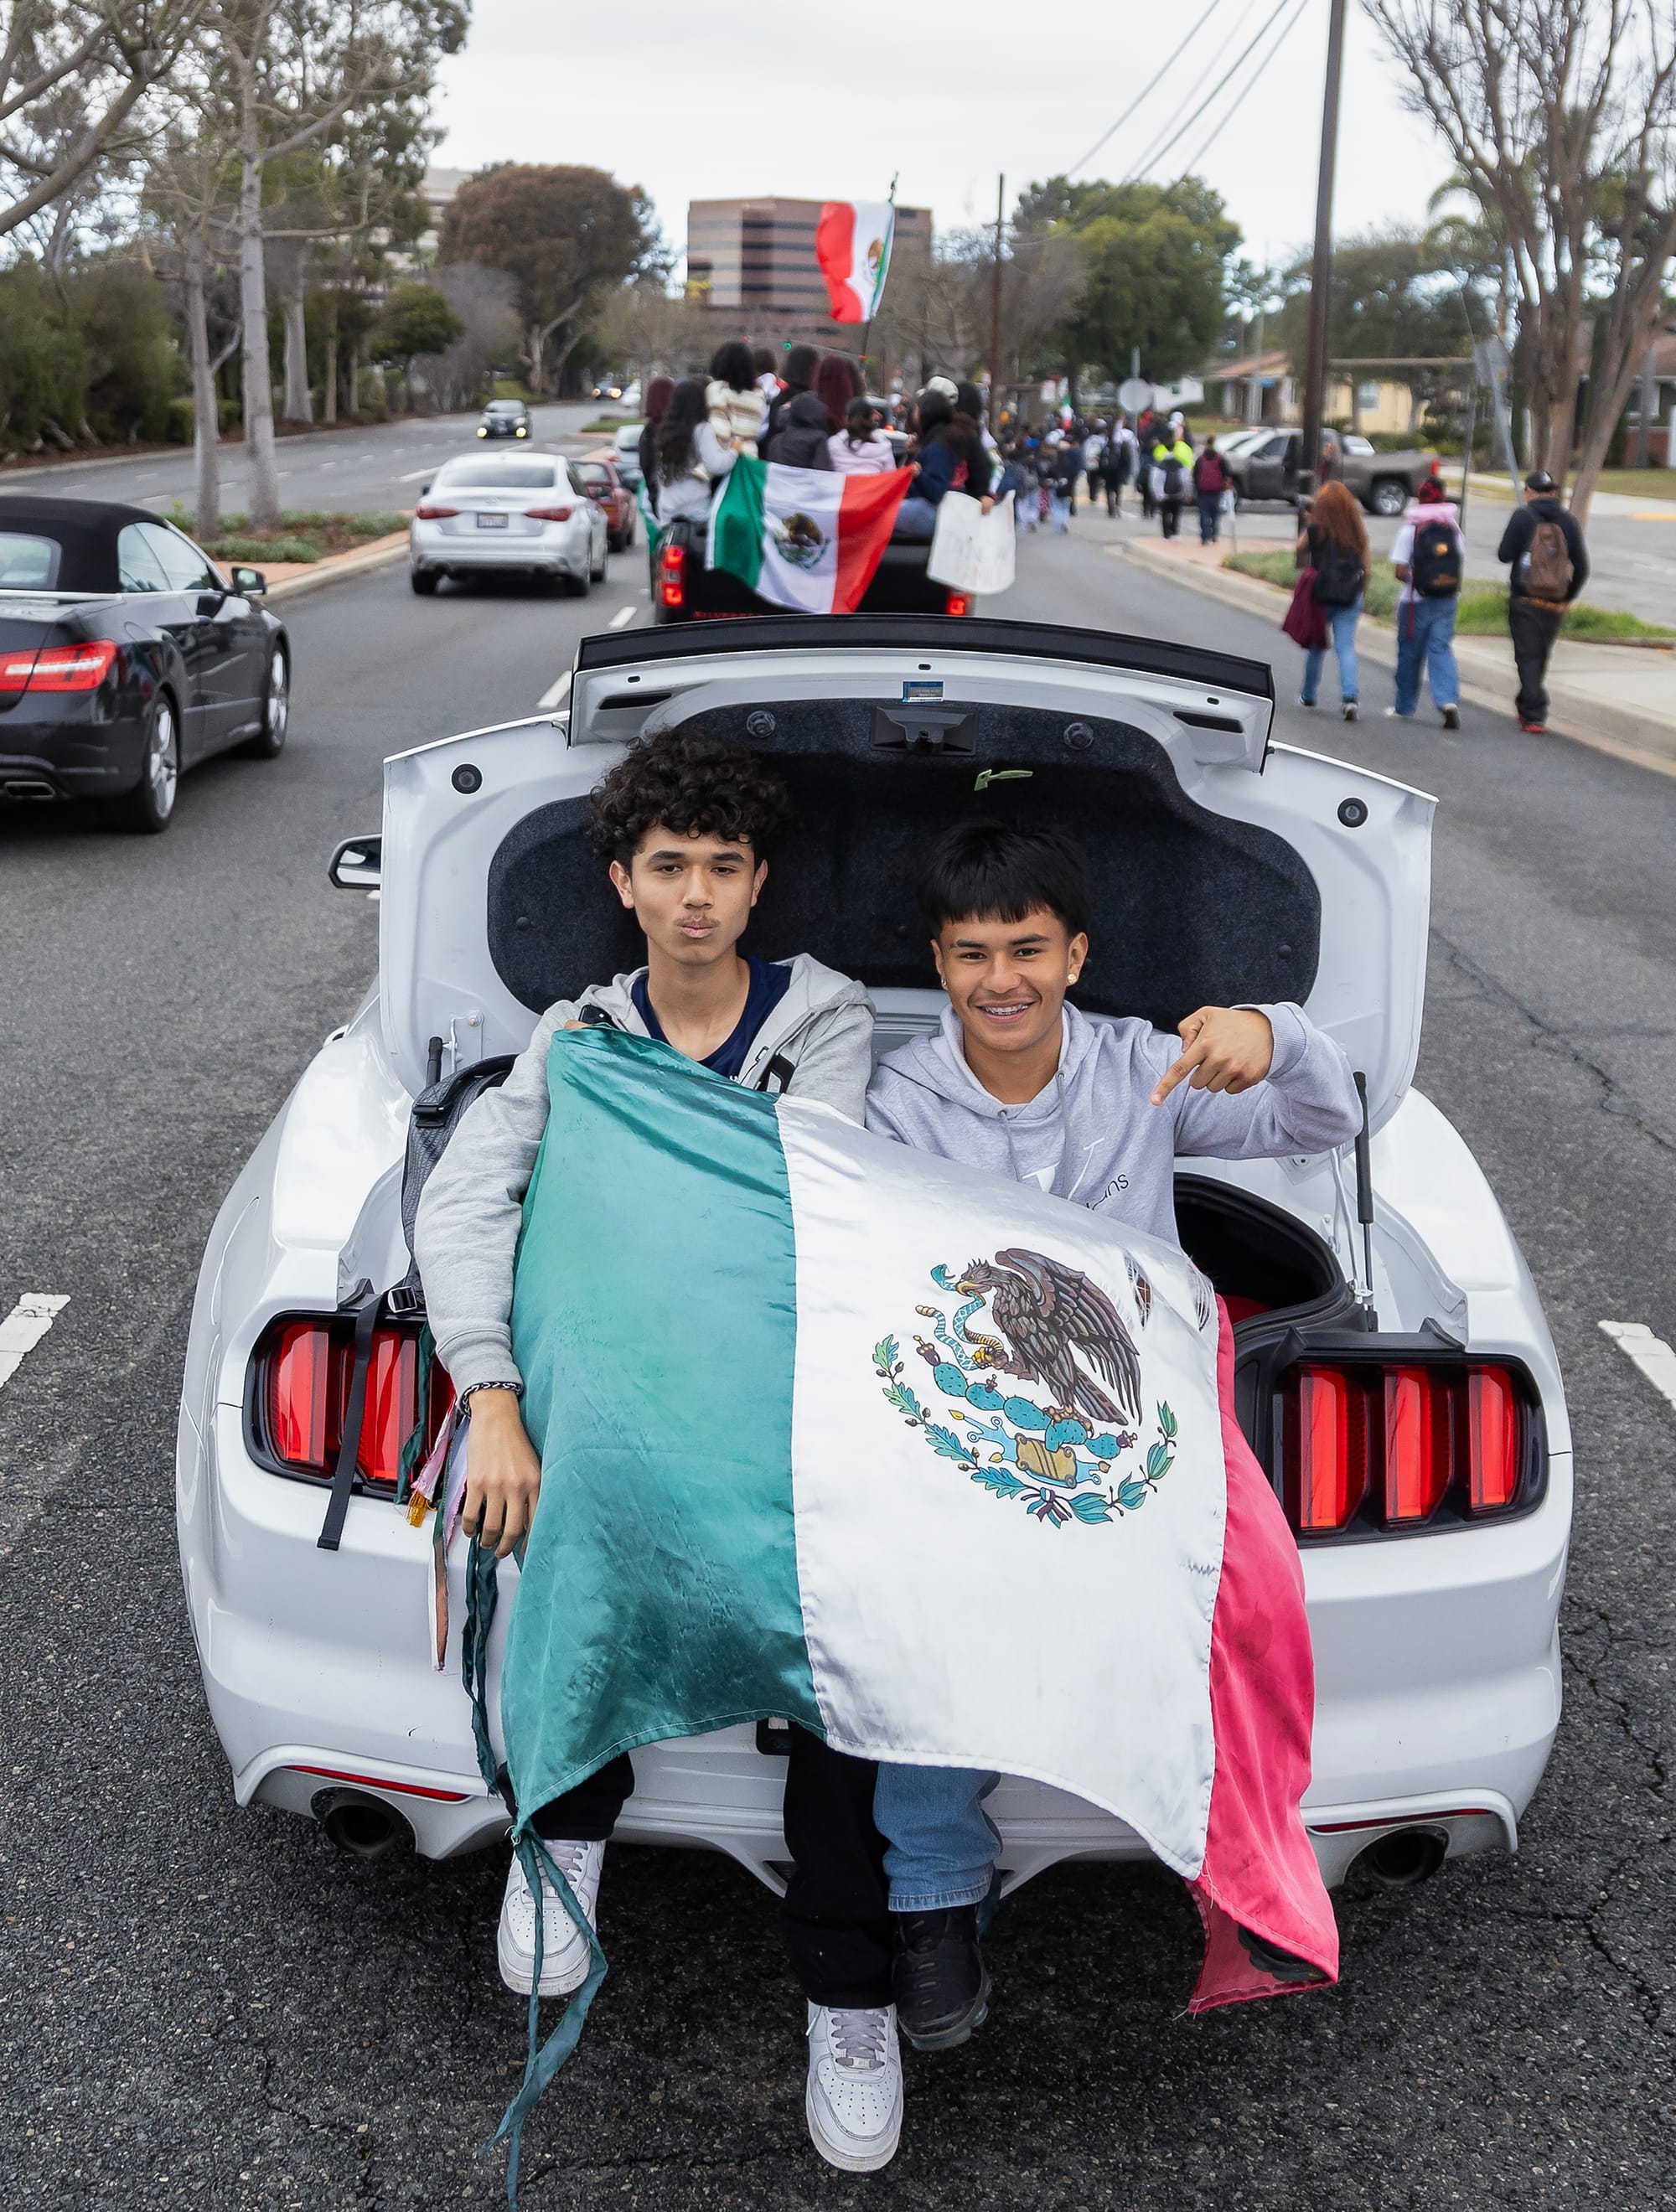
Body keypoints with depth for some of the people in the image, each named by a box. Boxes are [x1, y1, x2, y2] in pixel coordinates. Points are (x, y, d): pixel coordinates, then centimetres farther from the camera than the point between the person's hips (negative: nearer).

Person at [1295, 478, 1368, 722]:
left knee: (1316, 646, 14)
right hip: (1350, 598, 1)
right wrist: (1360, 592, 16)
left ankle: (1308, 696, 27)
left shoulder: (1316, 530, -9)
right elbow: (1365, 567, 4)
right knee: (1346, 647, 1)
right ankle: (1349, 697, -17)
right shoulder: (1358, 532, 0)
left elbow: (1300, 551, 7)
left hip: (1321, 595, -1)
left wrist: (1306, 523, 13)